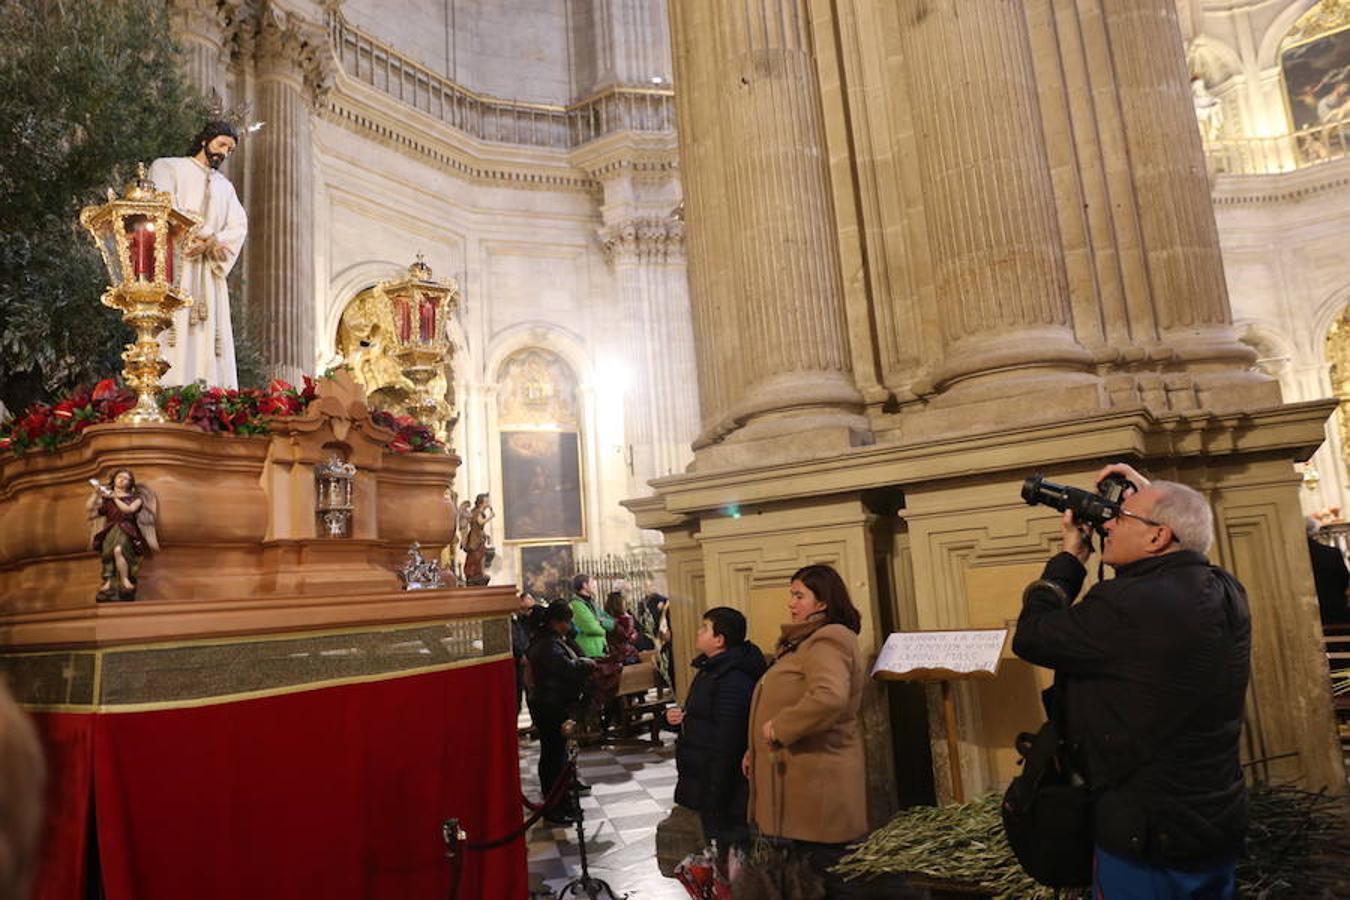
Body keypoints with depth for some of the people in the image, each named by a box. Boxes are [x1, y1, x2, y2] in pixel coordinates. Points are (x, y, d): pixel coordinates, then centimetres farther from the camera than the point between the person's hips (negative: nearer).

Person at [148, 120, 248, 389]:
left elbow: (239, 226, 8)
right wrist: (206, 238, -13)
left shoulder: (226, 186, 25)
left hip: (208, 272, 5)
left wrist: (210, 242, -12)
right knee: (175, 328, -15)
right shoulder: (168, 167, 12)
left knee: (210, 334, -4)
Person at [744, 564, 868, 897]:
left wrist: (779, 728, -23)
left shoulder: (828, 640, -17)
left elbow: (829, 698, -35)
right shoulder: (806, 641, 18)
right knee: (819, 871, 17)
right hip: (800, 773, 10)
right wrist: (756, 750, 16)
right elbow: (790, 701, 24)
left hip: (817, 777, -10)